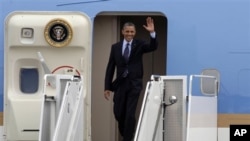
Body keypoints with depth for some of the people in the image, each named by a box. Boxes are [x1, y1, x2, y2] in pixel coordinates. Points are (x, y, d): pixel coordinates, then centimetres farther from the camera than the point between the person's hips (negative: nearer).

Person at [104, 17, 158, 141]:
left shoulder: (139, 45, 1)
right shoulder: (115, 47, 6)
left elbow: (153, 47, -18)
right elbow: (110, 68, 6)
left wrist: (152, 33, -34)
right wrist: (107, 87, 2)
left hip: (134, 84, -3)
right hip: (120, 84, 3)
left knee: (130, 114, -7)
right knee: (118, 113, 8)